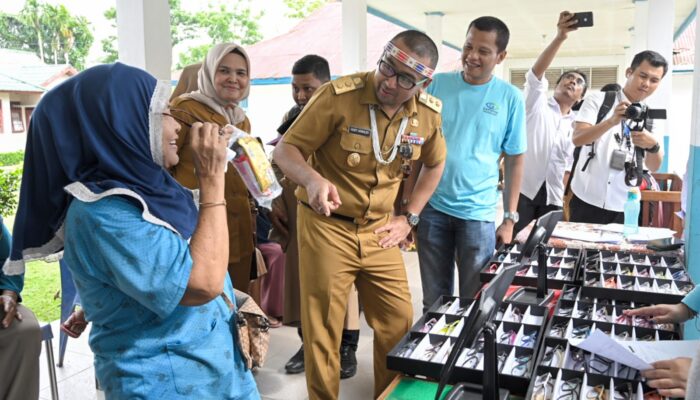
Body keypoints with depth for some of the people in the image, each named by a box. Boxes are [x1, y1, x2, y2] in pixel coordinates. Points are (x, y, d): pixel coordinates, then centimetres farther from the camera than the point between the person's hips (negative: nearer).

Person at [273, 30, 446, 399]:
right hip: (326, 227, -4)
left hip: (378, 232, 5)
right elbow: (285, 150, -13)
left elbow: (434, 164, 16)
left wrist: (408, 217, 8)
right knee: (323, 330, 5)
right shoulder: (338, 96, -17)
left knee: (399, 322, 11)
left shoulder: (428, 113, -2)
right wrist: (313, 179, -35)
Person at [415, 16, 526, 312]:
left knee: (474, 300, 11)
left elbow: (514, 160, 3)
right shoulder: (436, 84, 0)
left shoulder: (510, 97, -2)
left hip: (479, 212, -1)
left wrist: (510, 218, 0)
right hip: (432, 206, 1)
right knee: (434, 299, 14)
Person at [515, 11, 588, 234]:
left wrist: (563, 197, 2)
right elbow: (536, 73, -12)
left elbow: (568, 165, 15)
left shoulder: (576, 126, 18)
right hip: (523, 188, -4)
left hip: (552, 196, 4)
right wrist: (560, 37, -26)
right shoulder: (537, 102, 6)